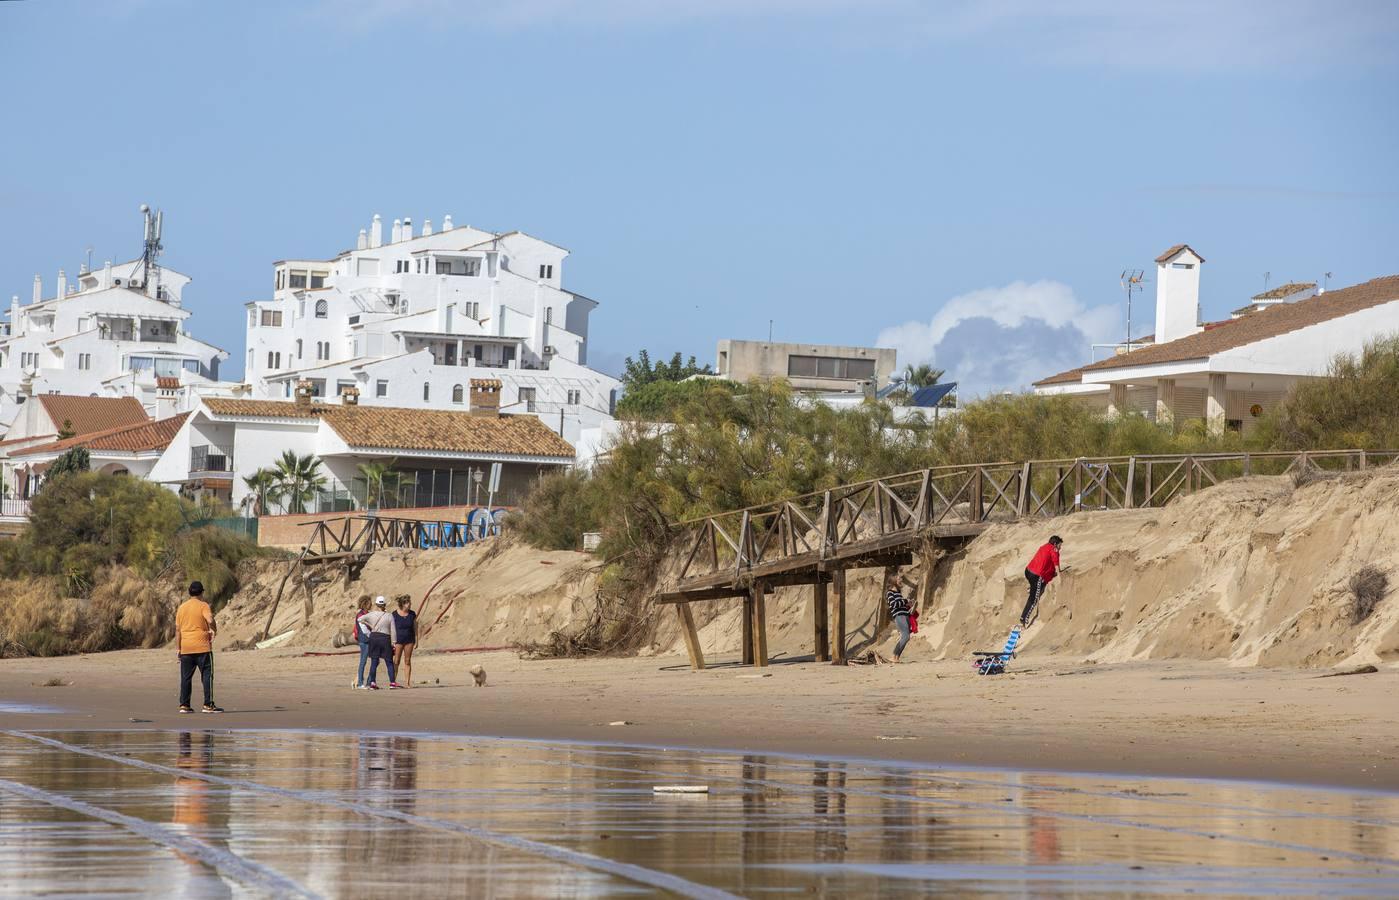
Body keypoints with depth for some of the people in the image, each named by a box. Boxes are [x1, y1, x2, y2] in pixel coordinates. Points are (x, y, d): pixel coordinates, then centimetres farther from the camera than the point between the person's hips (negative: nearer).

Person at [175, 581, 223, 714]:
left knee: (186, 677, 8)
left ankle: (184, 705, 6)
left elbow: (177, 629, 9)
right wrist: (214, 630, -1)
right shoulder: (203, 606, -5)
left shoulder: (181, 608, 10)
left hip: (185, 648, 5)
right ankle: (208, 705, -3)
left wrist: (178, 648, 11)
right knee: (207, 676, 0)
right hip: (202, 647, -5)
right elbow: (210, 620, -22)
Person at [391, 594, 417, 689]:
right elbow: (391, 629, -6)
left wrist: (416, 639, 7)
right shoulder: (394, 615, -8)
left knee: (407, 661, 4)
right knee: (396, 662, -4)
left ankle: (407, 682, 6)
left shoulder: (412, 614, 2)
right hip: (398, 640, -3)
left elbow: (415, 627, 9)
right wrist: (392, 642, -8)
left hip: (409, 640, 3)